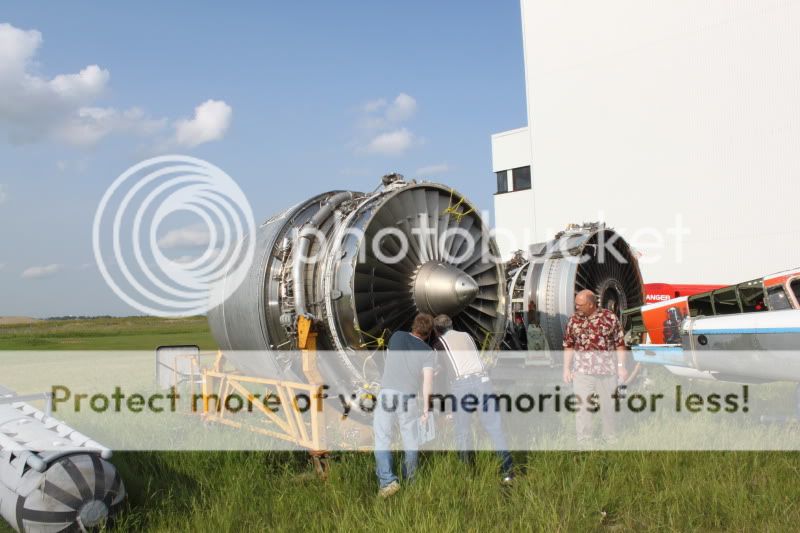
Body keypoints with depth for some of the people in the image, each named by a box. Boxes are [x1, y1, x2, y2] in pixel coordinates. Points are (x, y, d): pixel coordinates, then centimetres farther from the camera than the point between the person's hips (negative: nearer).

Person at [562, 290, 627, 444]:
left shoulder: (610, 317, -5)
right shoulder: (574, 320, 1)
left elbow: (619, 343, -2)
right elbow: (568, 346, 5)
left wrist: (621, 366, -6)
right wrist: (566, 368, 1)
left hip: (607, 368, -1)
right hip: (583, 369, 1)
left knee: (608, 404, 11)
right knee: (583, 405, 1)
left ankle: (610, 437, 27)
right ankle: (583, 441, 10)